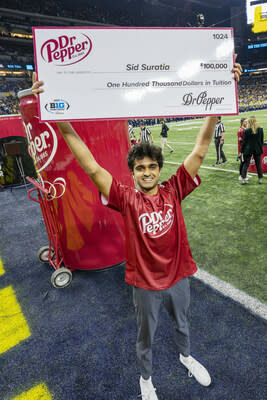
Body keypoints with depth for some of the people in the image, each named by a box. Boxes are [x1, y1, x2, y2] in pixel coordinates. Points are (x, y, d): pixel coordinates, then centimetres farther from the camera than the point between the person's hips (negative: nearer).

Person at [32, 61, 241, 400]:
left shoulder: (174, 191, -13)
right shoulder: (127, 199, -19)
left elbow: (200, 149, -18)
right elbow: (90, 166, -26)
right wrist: (57, 114, -32)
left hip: (178, 277, 2)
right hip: (145, 284, -2)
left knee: (182, 322, 31)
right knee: (145, 336, 23)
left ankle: (186, 356, 63)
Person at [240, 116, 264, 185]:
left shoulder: (247, 130, -11)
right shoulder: (260, 129, -1)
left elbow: (244, 141, -7)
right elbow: (262, 140, 6)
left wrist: (242, 151, -1)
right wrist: (260, 148, 19)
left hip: (248, 150, -3)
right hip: (257, 149, 3)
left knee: (246, 164, 5)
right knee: (258, 164, 12)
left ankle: (243, 179, 2)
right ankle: (260, 179, 16)